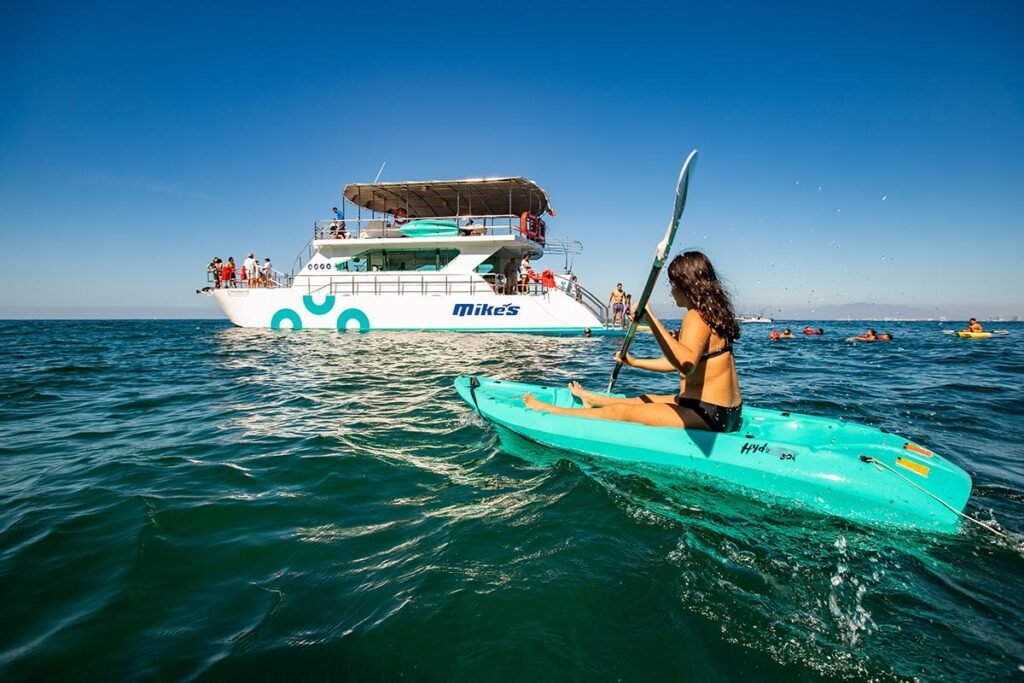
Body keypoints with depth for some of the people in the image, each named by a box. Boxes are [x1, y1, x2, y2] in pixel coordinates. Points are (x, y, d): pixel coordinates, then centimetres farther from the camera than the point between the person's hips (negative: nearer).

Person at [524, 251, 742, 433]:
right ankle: (592, 399, 52)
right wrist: (634, 363, 27)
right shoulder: (712, 312, 14)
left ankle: (547, 409, 10)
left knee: (618, 412, -2)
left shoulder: (696, 316, -17)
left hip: (707, 415, -9)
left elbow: (686, 365, -37)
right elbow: (676, 362, 23)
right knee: (645, 400, 28)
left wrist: (651, 318, -35)